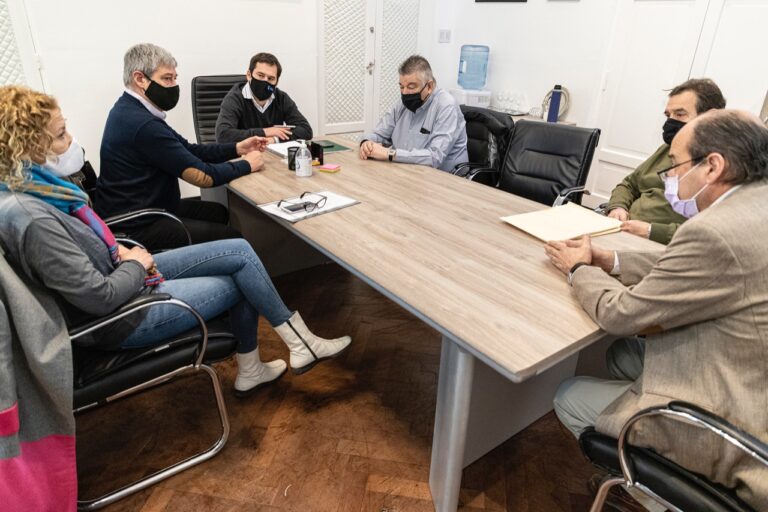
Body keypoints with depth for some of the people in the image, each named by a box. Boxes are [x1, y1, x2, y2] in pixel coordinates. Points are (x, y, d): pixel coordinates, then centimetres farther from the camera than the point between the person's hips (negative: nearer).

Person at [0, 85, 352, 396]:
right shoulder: (29, 218, -31)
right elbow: (101, 297, -28)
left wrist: (118, 252, -3)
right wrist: (135, 265, -11)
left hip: (118, 272, 8)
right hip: (120, 319, -8)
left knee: (240, 253, 5)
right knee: (239, 283, 2)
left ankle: (250, 371, 18)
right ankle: (301, 344, 26)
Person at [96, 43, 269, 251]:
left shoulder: (130, 110, 7)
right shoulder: (143, 124, -25)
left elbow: (187, 149, 10)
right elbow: (203, 176, -23)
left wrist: (236, 149, 3)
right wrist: (246, 165, -8)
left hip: (133, 210, 11)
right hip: (137, 227, -11)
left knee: (220, 212, 20)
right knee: (233, 238, -9)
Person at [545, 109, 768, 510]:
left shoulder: (717, 232, -30)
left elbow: (620, 313, -20)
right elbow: (686, 270, 12)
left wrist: (580, 268, -1)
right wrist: (608, 260, 4)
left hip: (734, 429, -9)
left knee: (569, 397, 5)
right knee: (624, 354, 22)